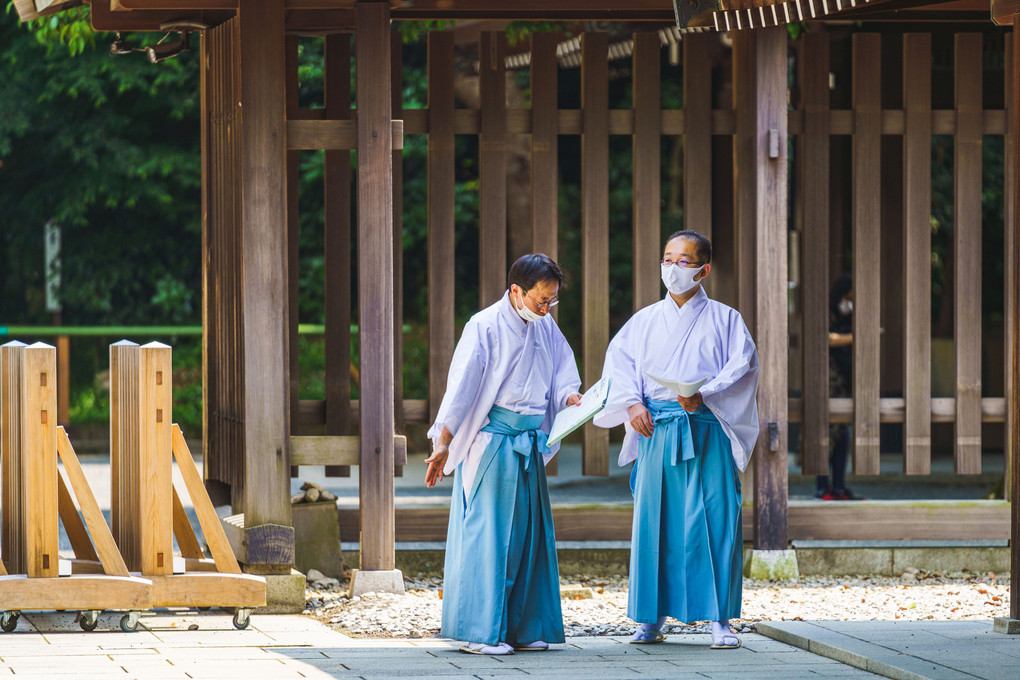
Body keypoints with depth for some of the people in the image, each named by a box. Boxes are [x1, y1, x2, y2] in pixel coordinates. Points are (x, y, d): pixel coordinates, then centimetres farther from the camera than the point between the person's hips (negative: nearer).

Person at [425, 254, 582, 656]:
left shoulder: (546, 329, 11)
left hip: (530, 443, 7)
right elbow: (461, 387, -11)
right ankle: (481, 632, -4)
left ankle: (522, 627, 13)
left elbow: (561, 380, 16)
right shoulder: (485, 327, -8)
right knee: (489, 533, -7)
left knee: (529, 533, 7)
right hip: (492, 441, -7)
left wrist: (572, 399, -8)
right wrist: (443, 444, -14)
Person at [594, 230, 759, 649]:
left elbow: (742, 365, -4)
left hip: (707, 430, -2)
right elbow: (619, 361, 6)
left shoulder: (724, 320, 9)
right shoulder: (644, 322, 15)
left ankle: (720, 619, -2)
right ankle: (652, 619, 6)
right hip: (656, 431, 2)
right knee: (655, 522, 0)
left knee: (716, 523, -6)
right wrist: (632, 403, -11)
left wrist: (705, 396, -19)